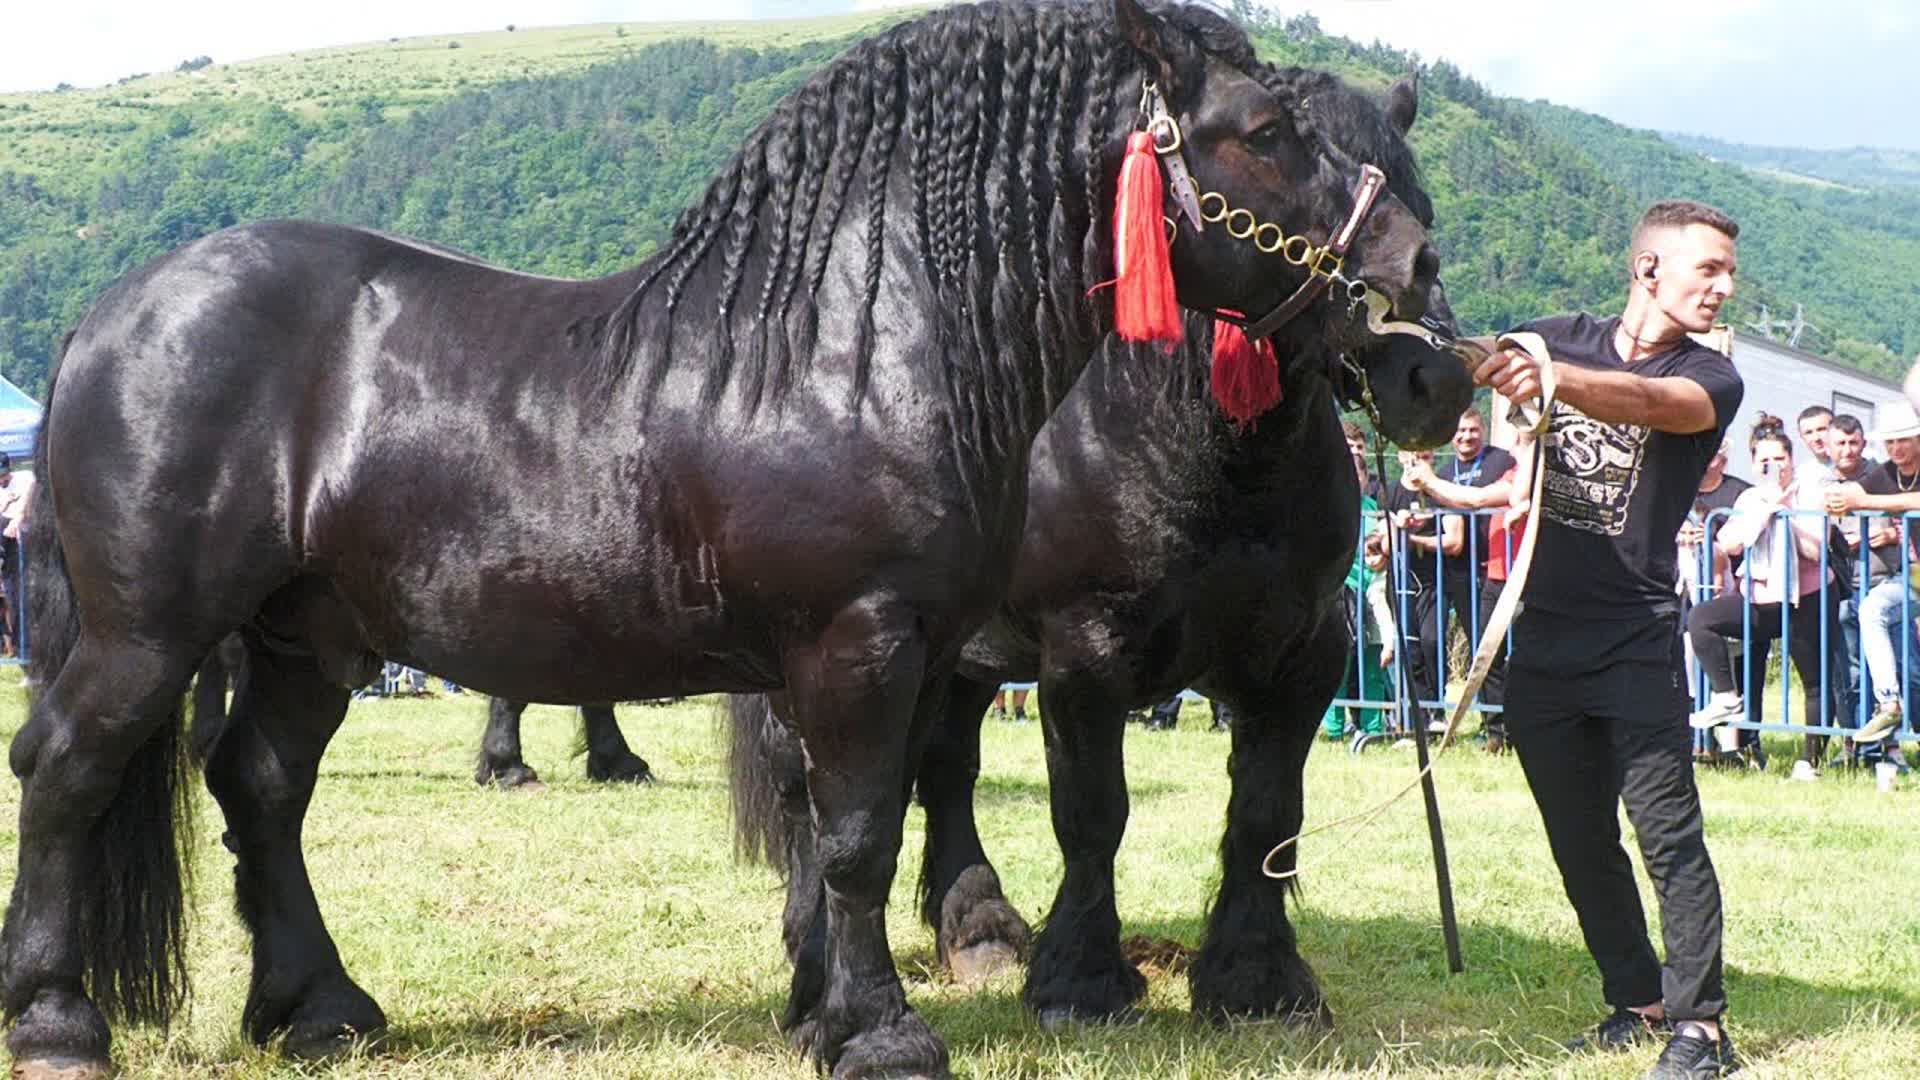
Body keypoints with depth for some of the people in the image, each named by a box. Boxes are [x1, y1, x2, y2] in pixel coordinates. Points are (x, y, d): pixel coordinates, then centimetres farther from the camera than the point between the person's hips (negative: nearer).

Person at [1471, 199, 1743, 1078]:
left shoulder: (1710, 380, -5)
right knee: (1581, 842, 10)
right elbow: (1484, 365, -5)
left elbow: (1651, 402, -27)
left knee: (1669, 835, -9)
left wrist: (1552, 377, -46)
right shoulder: (1564, 339, 9)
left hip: (1637, 643, -4)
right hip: (1545, 638, 4)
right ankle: (1637, 999, 22)